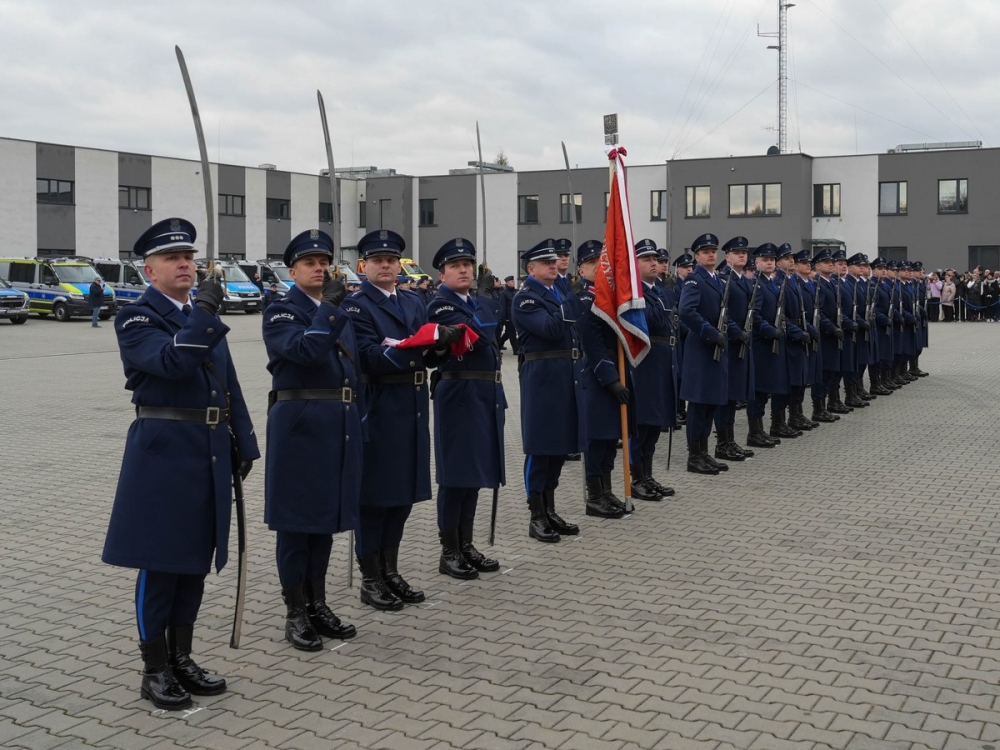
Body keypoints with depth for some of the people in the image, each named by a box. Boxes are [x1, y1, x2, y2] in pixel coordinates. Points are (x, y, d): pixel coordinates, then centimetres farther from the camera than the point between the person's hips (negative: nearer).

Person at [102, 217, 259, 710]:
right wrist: (204, 311, -28)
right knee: (159, 562, 0)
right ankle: (154, 671, 12)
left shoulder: (205, 318, 14)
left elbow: (229, 385, 15)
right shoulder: (136, 318, -6)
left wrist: (244, 444, 12)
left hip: (210, 451, 7)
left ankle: (181, 659, 25)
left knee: (195, 559, 13)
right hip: (164, 451, -7)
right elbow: (172, 362, -26)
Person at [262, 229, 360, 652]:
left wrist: (358, 423, 14)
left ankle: (318, 604, 24)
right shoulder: (281, 313, -5)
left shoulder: (341, 313, 16)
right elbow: (307, 351, -25)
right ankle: (295, 613, 11)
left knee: (327, 515, 13)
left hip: (340, 426, 7)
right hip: (299, 425, -7)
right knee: (296, 518, 1)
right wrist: (329, 308, -22)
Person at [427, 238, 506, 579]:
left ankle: (466, 545, 22)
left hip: (487, 395, 8)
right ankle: (448, 553, 6)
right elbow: (476, 336, -29)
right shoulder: (440, 305, -9)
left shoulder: (481, 304, 17)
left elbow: (491, 341, 13)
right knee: (456, 473, -3)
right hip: (459, 395, -8)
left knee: (477, 470, 12)